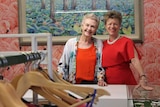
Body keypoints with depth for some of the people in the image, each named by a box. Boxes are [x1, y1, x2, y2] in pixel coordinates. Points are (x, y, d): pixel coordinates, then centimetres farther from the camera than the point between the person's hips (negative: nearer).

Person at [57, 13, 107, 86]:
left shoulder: (99, 44, 5)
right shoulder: (71, 43, 0)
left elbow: (101, 65, 9)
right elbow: (62, 65, 3)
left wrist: (101, 79, -3)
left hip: (92, 83, 1)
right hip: (75, 84, -1)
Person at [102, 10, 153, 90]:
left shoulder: (126, 42, -5)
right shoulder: (103, 44, 7)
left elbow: (135, 60, -18)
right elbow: (101, 65, 10)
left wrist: (142, 78, -29)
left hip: (125, 83, -3)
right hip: (109, 84, 4)